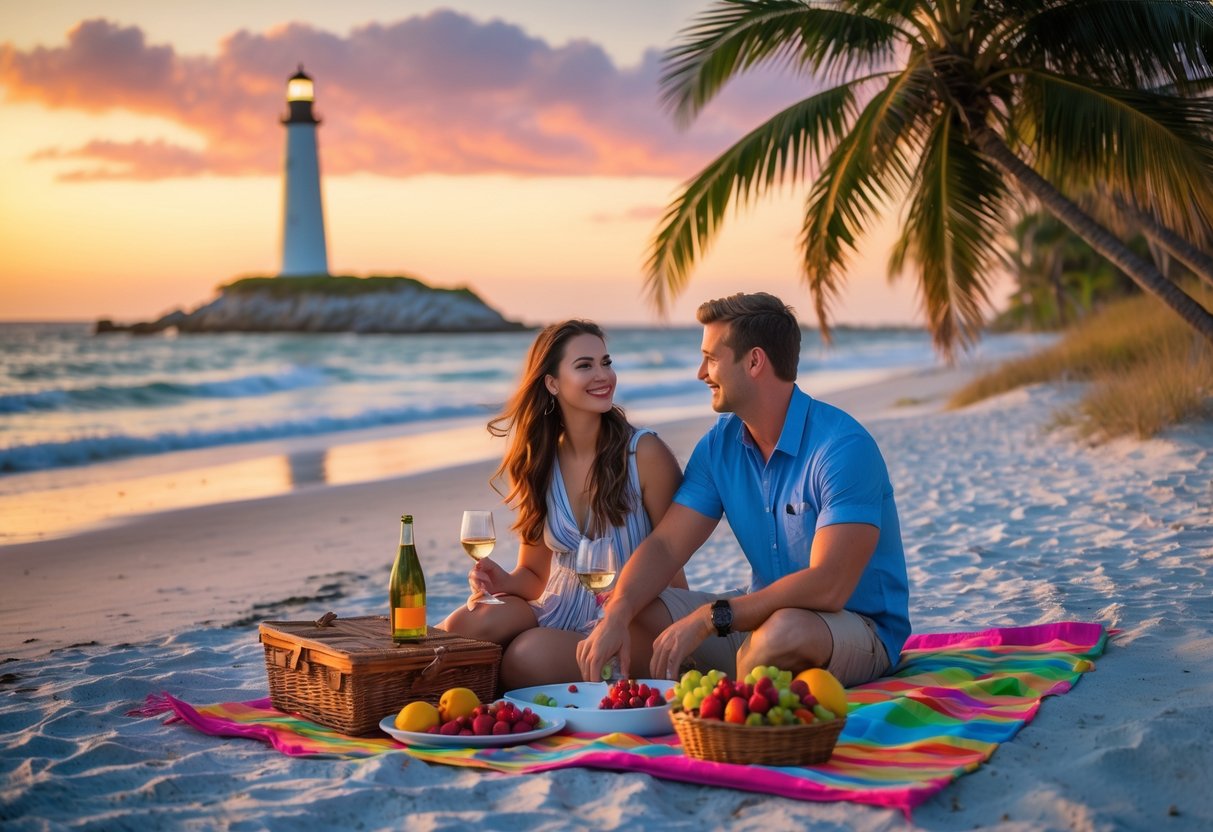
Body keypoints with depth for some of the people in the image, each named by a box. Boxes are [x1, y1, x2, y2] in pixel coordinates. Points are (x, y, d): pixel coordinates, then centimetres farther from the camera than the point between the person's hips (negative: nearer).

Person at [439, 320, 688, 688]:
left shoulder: (644, 453, -7)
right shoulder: (538, 463, 6)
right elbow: (535, 574, 12)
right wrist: (505, 582, -11)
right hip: (558, 612, 3)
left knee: (530, 652, -32)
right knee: (464, 626, -27)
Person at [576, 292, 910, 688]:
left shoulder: (843, 447, -22)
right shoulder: (719, 444, 2)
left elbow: (827, 586, -30)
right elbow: (665, 546, -4)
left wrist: (708, 618, -31)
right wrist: (616, 615, -25)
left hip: (858, 625, -6)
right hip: (766, 610, 6)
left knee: (784, 631, -39)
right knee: (636, 614, -11)